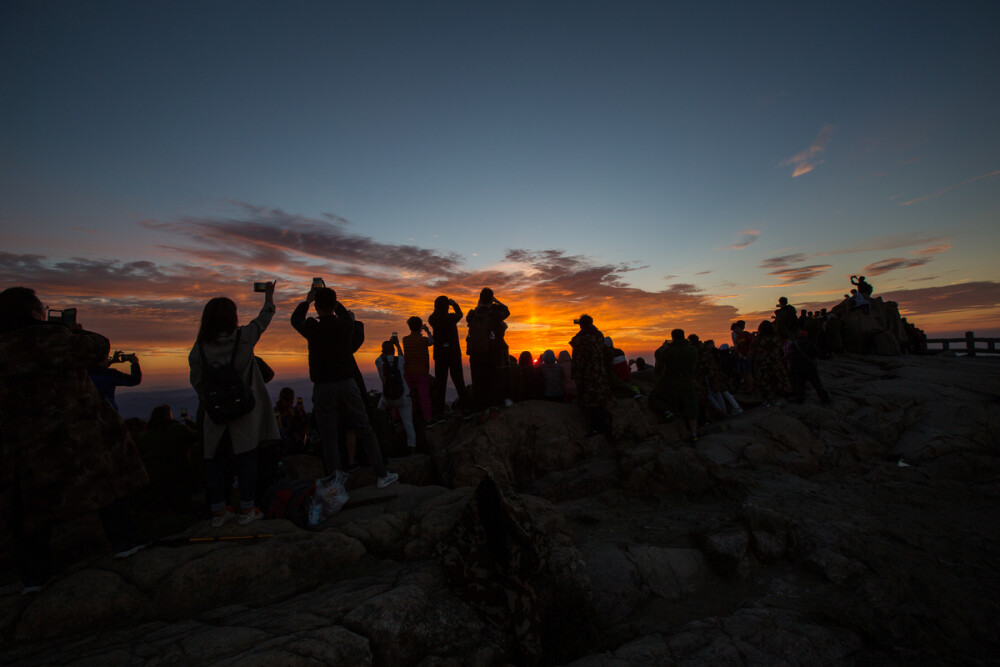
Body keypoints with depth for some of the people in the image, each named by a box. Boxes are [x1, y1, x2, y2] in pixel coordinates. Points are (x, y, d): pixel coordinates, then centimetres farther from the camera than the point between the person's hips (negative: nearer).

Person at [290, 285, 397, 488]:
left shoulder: (312, 328, -6)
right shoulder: (345, 324, -3)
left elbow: (295, 319, 18)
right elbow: (346, 313, 23)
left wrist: (307, 300, 30)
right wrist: (330, 299, 31)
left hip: (323, 388, -1)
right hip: (347, 383, 1)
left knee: (329, 438, 7)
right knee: (365, 429, 9)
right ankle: (381, 474, 14)